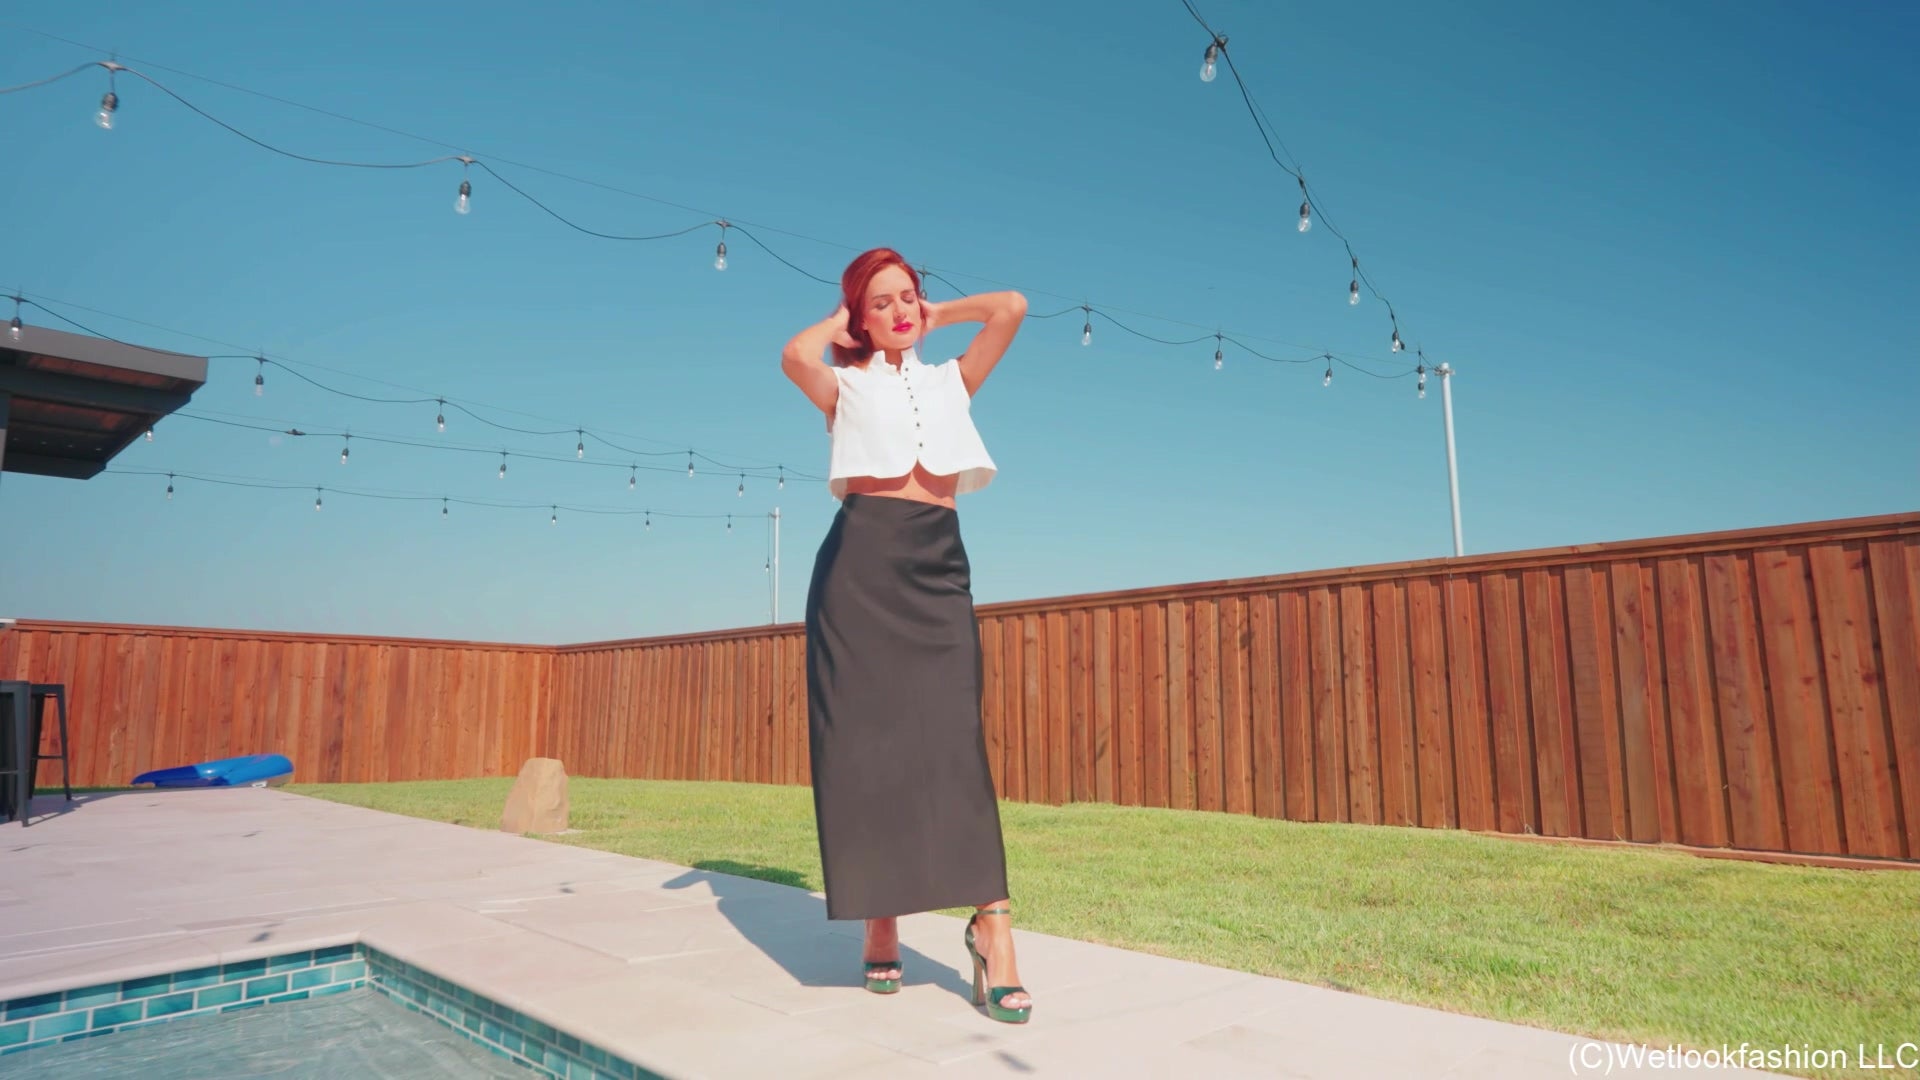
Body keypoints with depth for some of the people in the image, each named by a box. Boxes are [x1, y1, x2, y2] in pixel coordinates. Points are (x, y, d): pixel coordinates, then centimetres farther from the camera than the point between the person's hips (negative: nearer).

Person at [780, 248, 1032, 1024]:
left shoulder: (951, 381, 22)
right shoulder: (847, 386, 13)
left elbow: (1011, 308, 12)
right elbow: (795, 355, -9)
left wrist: (938, 314, 24)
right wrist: (841, 319, 10)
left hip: (937, 560, 2)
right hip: (861, 557, -1)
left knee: (952, 736, -9)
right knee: (865, 738, -4)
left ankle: (991, 924, -10)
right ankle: (880, 922, 5)